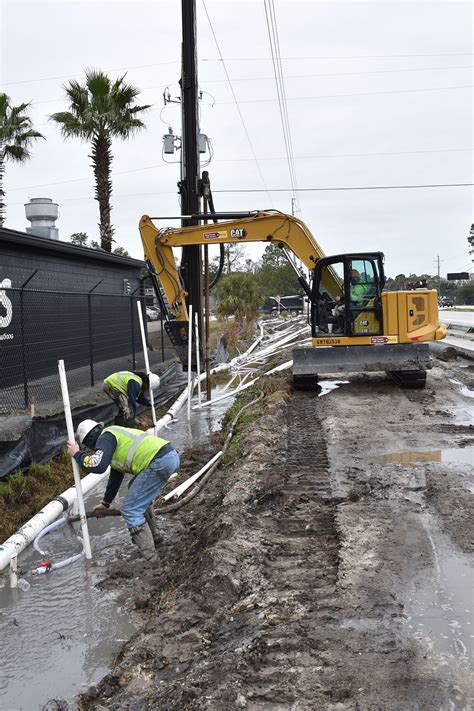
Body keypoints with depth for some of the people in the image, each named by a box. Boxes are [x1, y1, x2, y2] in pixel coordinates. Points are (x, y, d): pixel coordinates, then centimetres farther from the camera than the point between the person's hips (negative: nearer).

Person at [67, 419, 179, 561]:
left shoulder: (105, 437, 2)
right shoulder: (115, 436, 31)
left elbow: (98, 466, -16)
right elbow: (115, 476, 41)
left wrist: (77, 454, 2)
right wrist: (106, 503, 52)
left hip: (159, 462, -10)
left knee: (131, 510, -1)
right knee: (139, 492, 32)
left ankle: (149, 557, -2)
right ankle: (153, 538, 37)